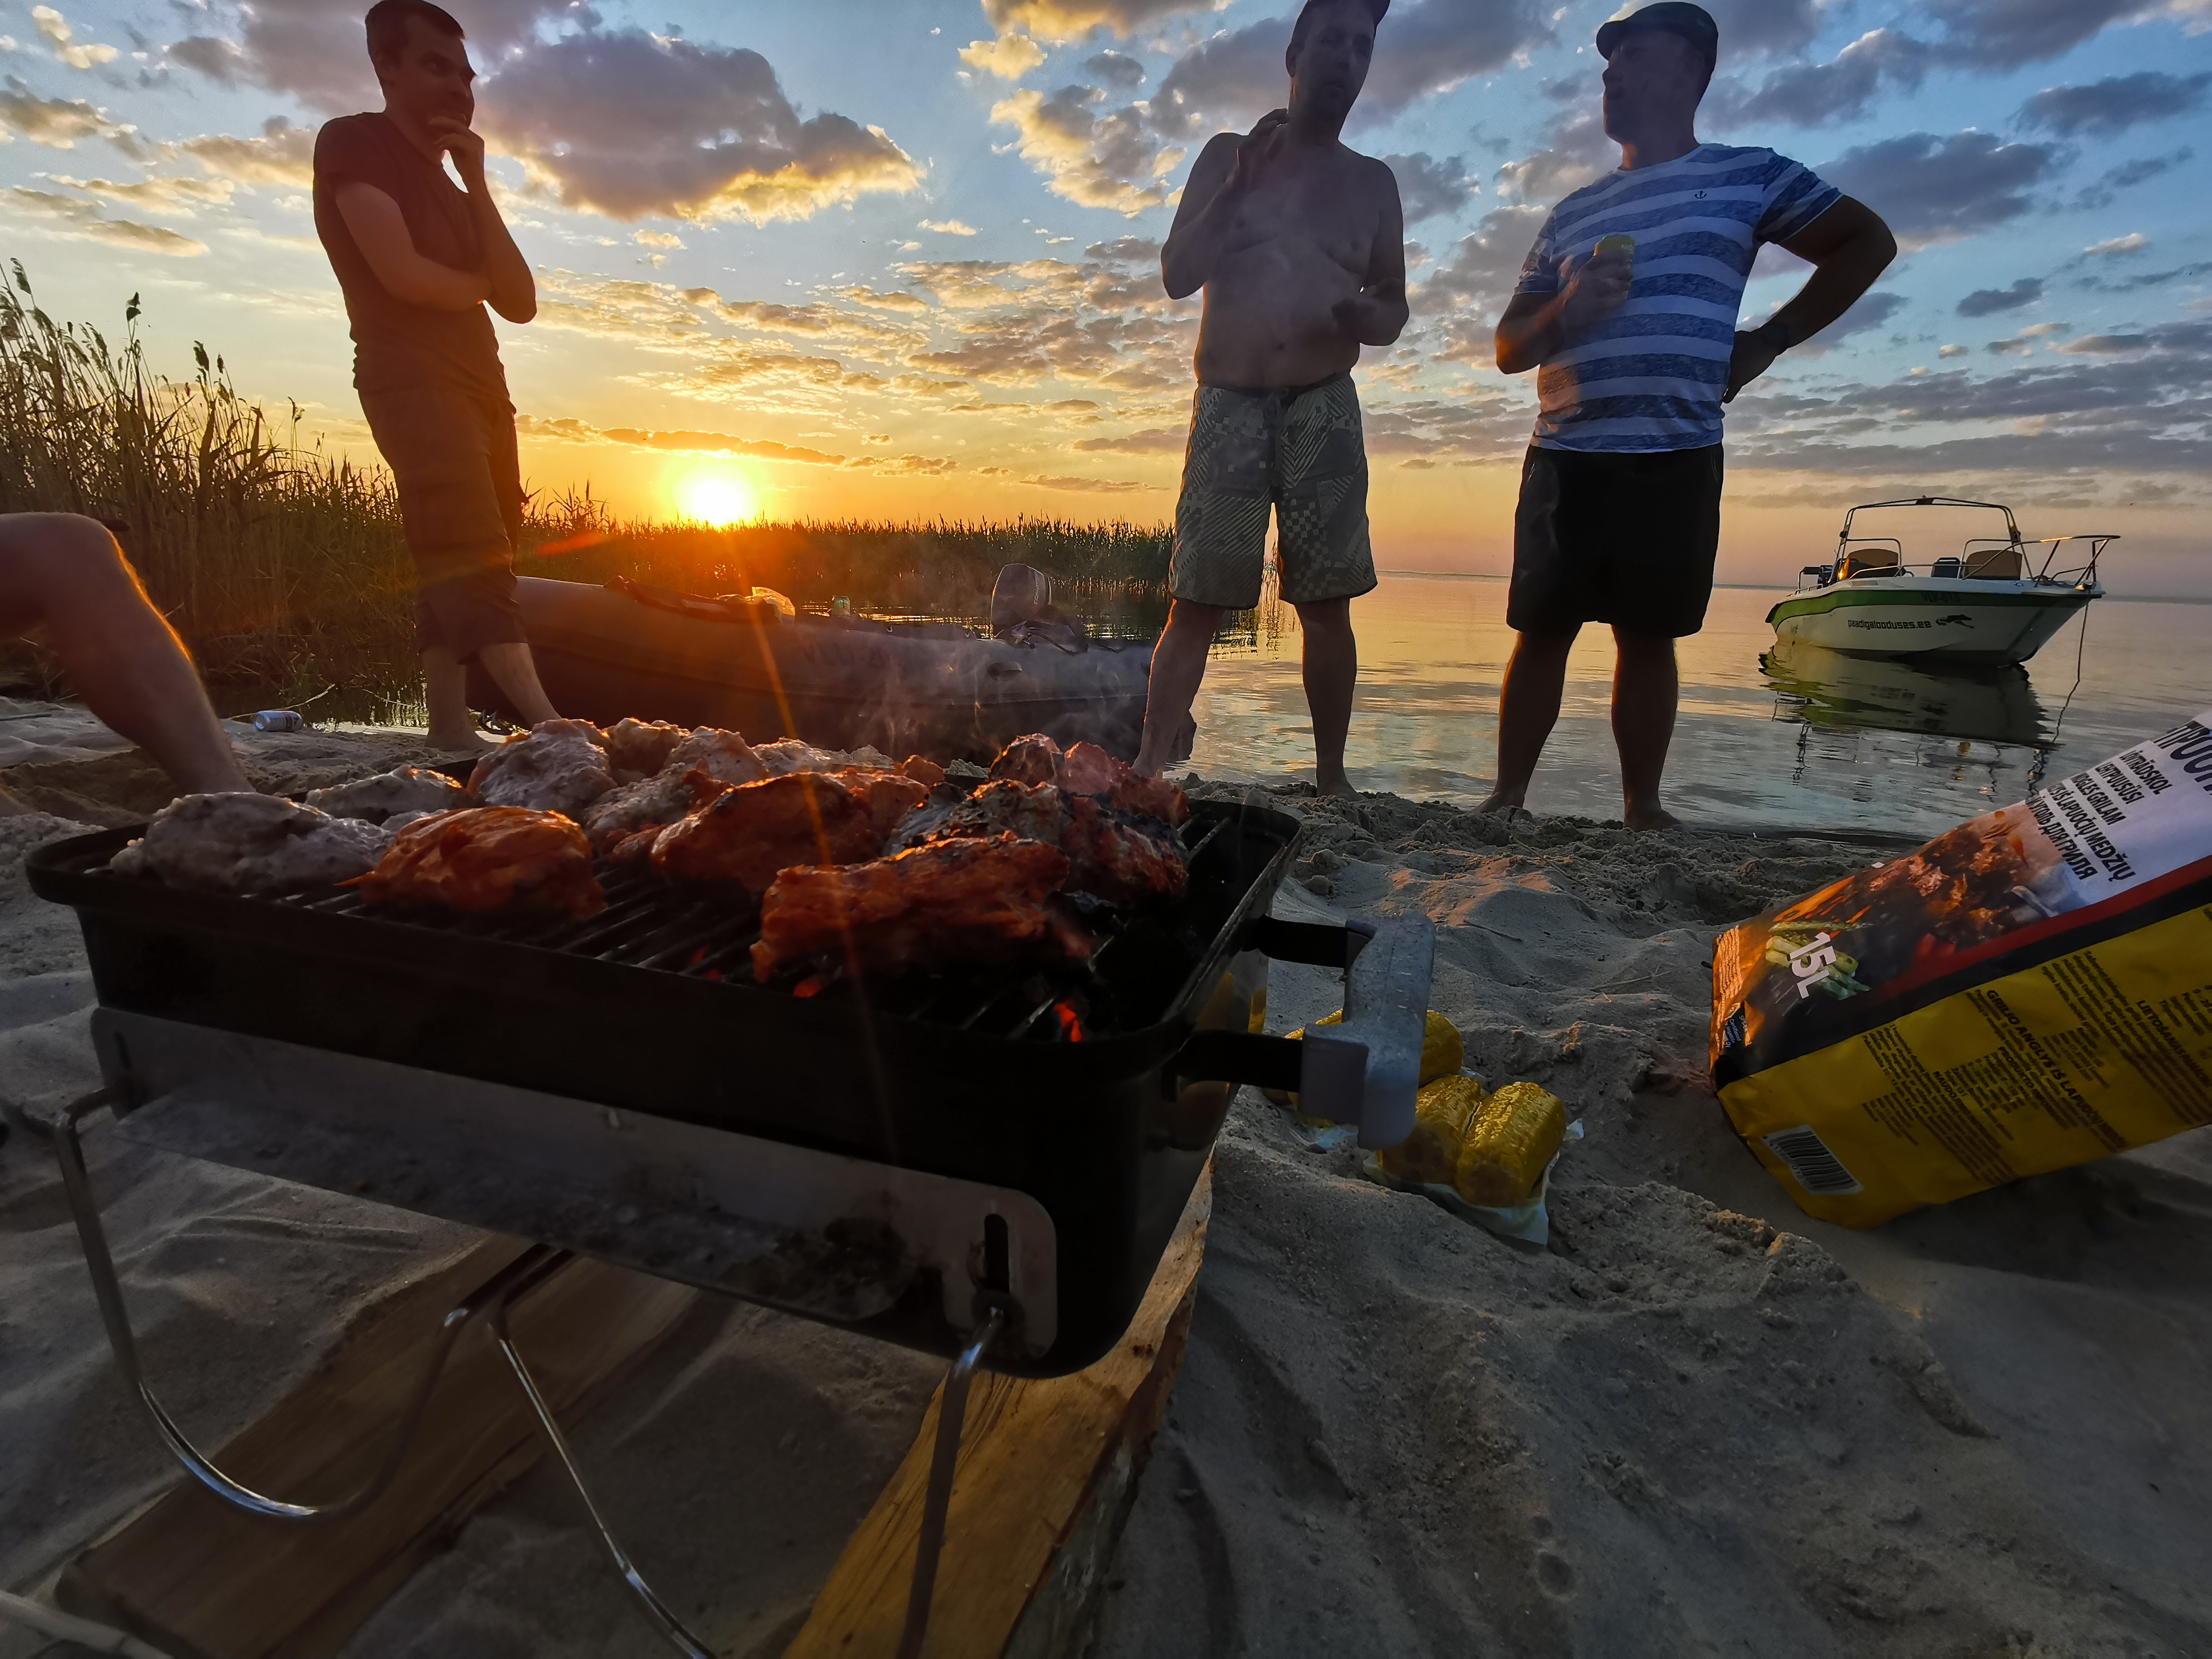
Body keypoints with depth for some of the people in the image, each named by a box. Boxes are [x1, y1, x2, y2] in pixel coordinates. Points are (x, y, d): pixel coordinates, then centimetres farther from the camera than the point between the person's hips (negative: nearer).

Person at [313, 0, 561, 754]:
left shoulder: (452, 190, 27)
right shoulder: (353, 142, 4)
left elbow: (522, 302, 11)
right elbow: (401, 272, -12)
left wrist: (476, 186, 6)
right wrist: (481, 287, 8)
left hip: (480, 386, 9)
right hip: (411, 379, -8)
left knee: (462, 563, 0)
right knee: (475, 558, -22)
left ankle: (451, 725, -1)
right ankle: (547, 725, -34)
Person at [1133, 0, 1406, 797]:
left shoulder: (1371, 181, 15)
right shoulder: (1228, 156, 12)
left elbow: (1393, 307, 14)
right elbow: (1177, 274, 3)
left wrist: (1363, 318, -9)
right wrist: (1240, 187, -8)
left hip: (1325, 409, 1)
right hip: (1228, 405, -1)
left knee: (1326, 605, -3)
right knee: (1195, 604, -8)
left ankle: (1331, 779, 5)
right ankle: (1147, 770, -6)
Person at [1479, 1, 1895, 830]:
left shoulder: (1746, 175, 10)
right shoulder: (1573, 213, 18)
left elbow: (1868, 242, 16)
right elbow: (1509, 349, 15)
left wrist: (1767, 341, 6)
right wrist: (1567, 311, -6)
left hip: (1675, 459, -2)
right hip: (1564, 458, 2)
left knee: (1648, 636, 0)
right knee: (1541, 630, -2)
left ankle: (1643, 808, 7)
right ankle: (1508, 798, 3)